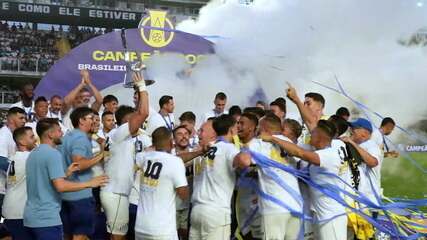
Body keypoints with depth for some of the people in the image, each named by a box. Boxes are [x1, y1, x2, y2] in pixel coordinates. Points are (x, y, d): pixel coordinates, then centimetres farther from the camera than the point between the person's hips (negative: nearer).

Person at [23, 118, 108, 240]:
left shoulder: (33, 154, 15)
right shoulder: (53, 153, -14)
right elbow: (60, 186, -23)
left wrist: (67, 173, 14)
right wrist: (89, 183, -16)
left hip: (32, 217, 9)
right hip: (46, 219, -9)